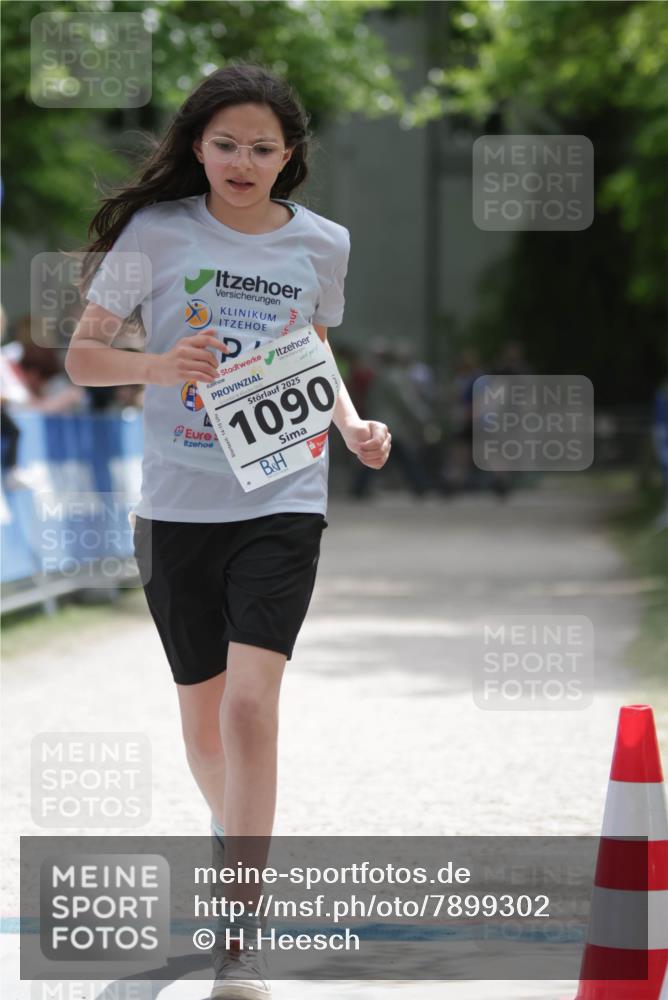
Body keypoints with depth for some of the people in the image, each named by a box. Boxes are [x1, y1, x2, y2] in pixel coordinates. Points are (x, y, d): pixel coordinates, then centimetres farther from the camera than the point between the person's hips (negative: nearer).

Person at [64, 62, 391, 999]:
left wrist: (354, 427, 0)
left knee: (249, 707, -16)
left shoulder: (321, 245, 3)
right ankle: (233, 838, 44)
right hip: (178, 505, 1)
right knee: (202, 719, 12)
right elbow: (81, 354, -2)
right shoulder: (156, 232, -3)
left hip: (282, 505, -1)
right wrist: (158, 366, -22)